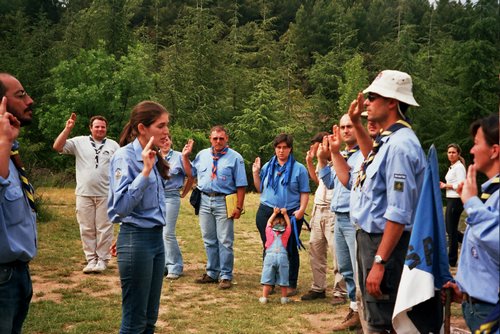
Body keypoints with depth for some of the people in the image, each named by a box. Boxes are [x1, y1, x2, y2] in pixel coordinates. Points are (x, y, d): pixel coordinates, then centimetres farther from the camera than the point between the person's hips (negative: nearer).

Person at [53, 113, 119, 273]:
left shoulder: (113, 145, 6)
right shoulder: (79, 142, 5)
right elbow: (57, 146, -5)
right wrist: (68, 128, -13)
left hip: (106, 194, -1)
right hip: (84, 194, 1)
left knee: (104, 229, 3)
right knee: (87, 229, 6)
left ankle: (103, 259, 12)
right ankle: (91, 259, 15)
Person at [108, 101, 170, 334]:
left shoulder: (153, 157, 10)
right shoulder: (125, 157, -14)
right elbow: (121, 207, -26)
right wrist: (145, 171, -28)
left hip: (157, 237, 8)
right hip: (136, 240, -8)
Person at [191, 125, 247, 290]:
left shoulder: (235, 158, -4)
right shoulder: (202, 155, 10)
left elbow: (241, 185, -7)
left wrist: (239, 207, -11)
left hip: (223, 202, -4)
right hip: (205, 201, 5)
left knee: (225, 241, -1)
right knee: (209, 240, 13)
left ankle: (225, 276, 7)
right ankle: (212, 273, 25)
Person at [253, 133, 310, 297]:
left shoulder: (299, 168, 0)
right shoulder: (268, 166, 11)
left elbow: (304, 192, -1)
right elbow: (260, 189, 16)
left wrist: (302, 209, -14)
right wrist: (255, 173, 5)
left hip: (291, 215, -3)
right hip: (267, 213, 3)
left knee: (290, 250, 2)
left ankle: (291, 284, 11)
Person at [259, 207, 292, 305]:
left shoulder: (269, 232, 14)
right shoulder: (286, 233, 13)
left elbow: (269, 222, 32)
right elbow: (289, 224, 31)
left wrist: (275, 213, 38)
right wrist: (285, 214, 33)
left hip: (270, 256, 0)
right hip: (282, 256, 0)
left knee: (267, 279, 2)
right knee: (283, 279, 7)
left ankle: (264, 297, 3)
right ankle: (284, 297, 9)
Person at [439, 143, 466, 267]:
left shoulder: (459, 167, -14)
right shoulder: (452, 167, 14)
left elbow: (461, 185, -21)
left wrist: (446, 185, -13)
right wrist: (444, 185, 5)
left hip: (456, 200, -10)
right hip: (450, 200, 10)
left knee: (451, 230, -1)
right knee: (449, 229, 14)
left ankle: (452, 260, 9)